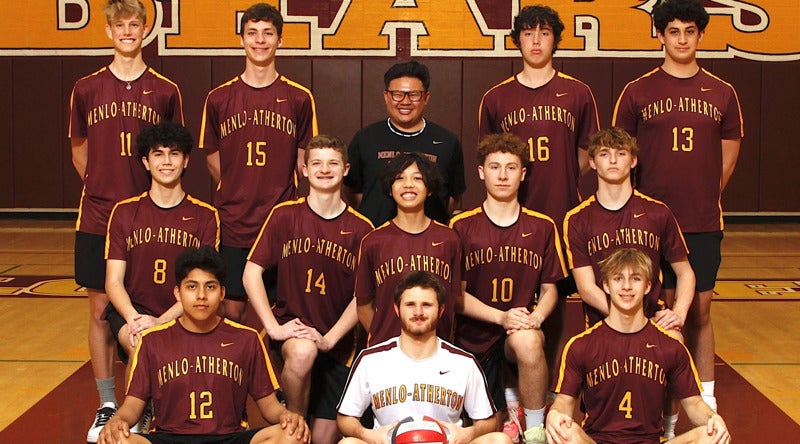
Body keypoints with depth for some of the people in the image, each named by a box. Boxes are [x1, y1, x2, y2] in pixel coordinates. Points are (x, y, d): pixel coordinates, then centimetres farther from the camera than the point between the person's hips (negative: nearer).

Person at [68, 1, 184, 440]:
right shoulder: (87, 89, 4)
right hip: (97, 218, 1)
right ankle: (106, 408, 17)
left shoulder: (165, 91, 2)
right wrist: (106, 190, 11)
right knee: (101, 311, 5)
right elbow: (80, 153, 13)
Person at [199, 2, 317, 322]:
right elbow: (213, 160, 10)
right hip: (232, 222, 1)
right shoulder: (219, 98, 4)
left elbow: (303, 161, 6)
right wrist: (237, 196, 2)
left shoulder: (299, 98, 2)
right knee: (232, 310, 6)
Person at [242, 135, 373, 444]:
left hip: (337, 341, 1)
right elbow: (251, 272, -4)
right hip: (292, 327, -1)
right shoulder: (285, 215, -2)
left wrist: (329, 338, -14)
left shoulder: (361, 229, -2)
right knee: (302, 352, -37)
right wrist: (273, 327, -14)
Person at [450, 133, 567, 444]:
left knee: (527, 341, -37)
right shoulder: (461, 226, -2)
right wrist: (501, 316, -18)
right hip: (473, 336, 1)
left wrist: (534, 318, -16)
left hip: (522, 331, 0)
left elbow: (549, 289, 6)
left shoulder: (542, 227, 3)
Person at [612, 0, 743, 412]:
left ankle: (706, 398, 18)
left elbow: (728, 157, 14)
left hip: (704, 223, 1)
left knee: (699, 312, 8)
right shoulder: (637, 92, 0)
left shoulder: (722, 93, 6)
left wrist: (704, 196, 9)